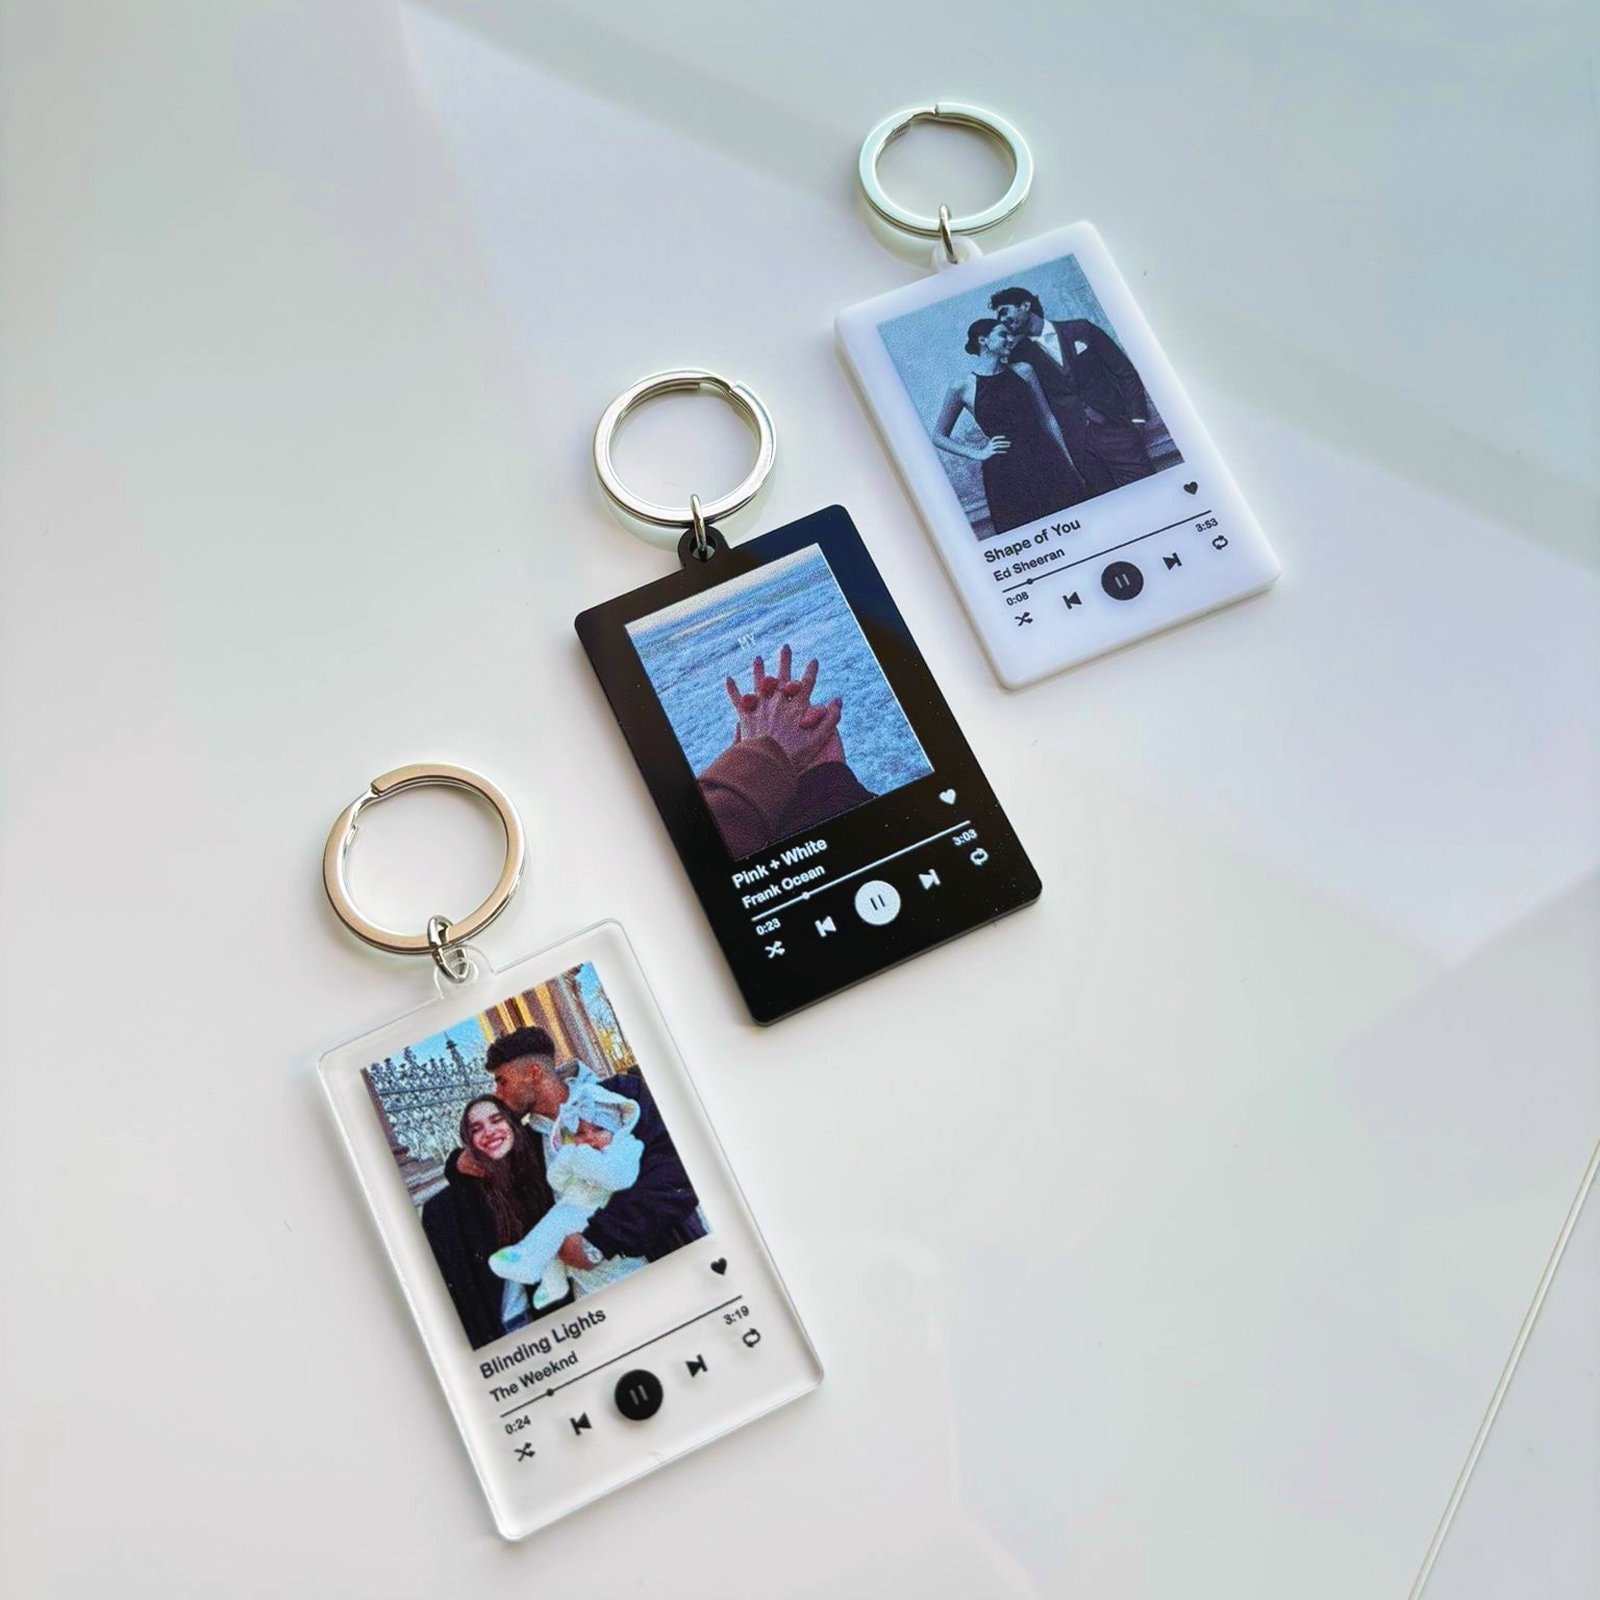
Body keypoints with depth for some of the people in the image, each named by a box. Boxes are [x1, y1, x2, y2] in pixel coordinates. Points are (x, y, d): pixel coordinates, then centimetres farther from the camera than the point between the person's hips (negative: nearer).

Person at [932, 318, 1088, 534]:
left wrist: (1070, 465, 9)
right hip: (1005, 474, -3)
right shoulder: (963, 387, 0)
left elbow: (1048, 419, 12)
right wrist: (978, 454, -3)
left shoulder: (1023, 371, 8)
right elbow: (939, 436, 8)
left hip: (1045, 463, 3)